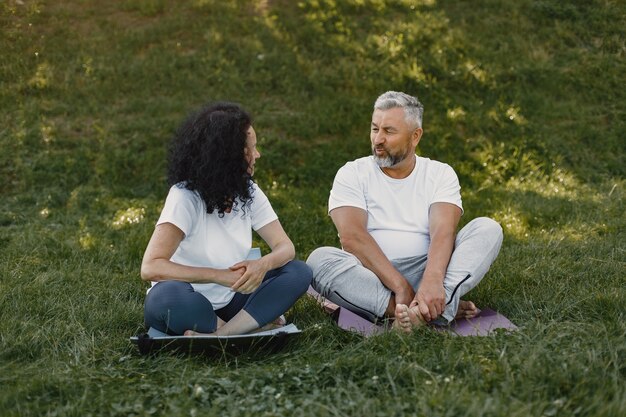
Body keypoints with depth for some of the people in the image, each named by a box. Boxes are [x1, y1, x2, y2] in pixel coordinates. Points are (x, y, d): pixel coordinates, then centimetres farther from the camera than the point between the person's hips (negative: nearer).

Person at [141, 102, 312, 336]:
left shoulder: (249, 192, 1)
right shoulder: (186, 196, -18)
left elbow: (285, 246, -2)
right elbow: (151, 268, -27)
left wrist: (263, 264, -27)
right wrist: (219, 275, -34)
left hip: (228, 300, 6)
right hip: (185, 307, -6)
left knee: (299, 273, -16)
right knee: (170, 296, -40)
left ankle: (218, 337, -27)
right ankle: (250, 326, -18)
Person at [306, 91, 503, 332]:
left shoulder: (440, 174, 7)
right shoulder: (352, 174, 4)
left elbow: (443, 231, -11)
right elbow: (351, 237, -12)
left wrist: (432, 281, -33)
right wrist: (400, 286, -25)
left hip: (428, 270, 1)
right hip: (370, 279, -1)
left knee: (488, 229, -18)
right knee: (320, 260, -31)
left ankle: (427, 309, -43)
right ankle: (442, 308, -37)